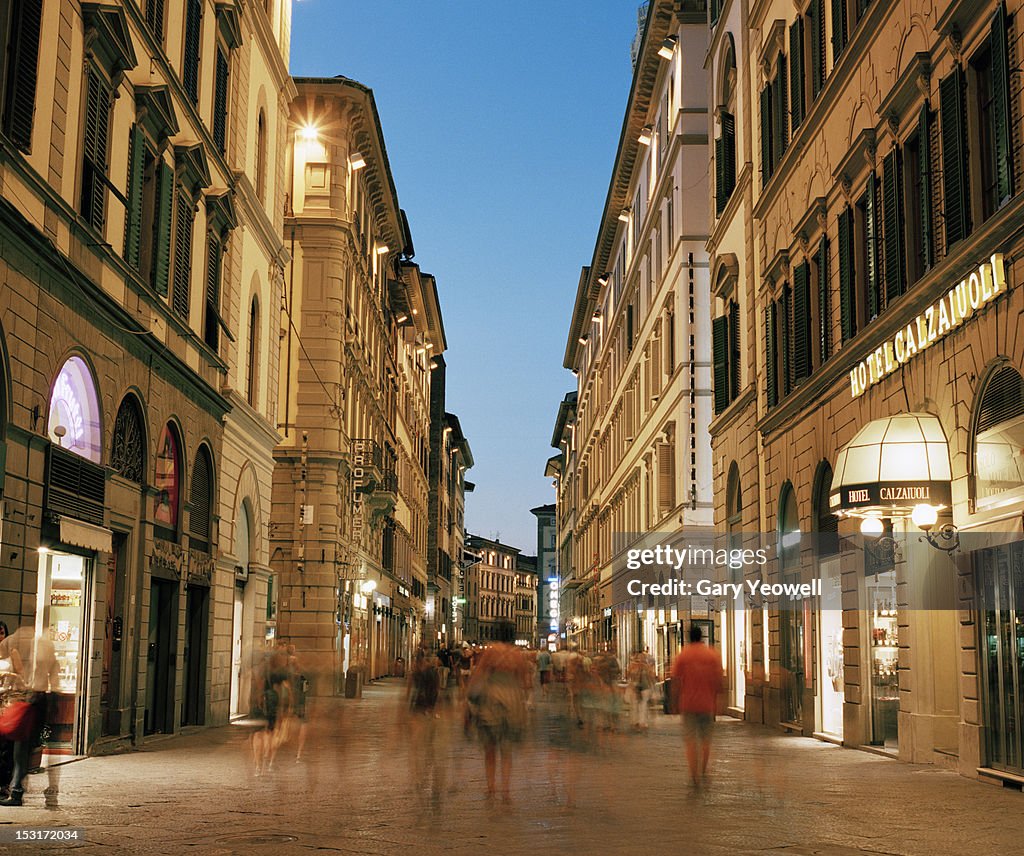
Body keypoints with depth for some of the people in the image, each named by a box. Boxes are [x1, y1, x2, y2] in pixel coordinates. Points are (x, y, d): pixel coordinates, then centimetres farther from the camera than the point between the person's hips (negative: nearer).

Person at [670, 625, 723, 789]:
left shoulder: (682, 655, -3)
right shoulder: (713, 654, -1)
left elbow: (675, 681, -6)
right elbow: (719, 681, -4)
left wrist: (678, 701, 4)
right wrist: (715, 699, 8)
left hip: (688, 703, -1)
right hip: (708, 703, 1)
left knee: (690, 740, 3)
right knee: (706, 740, 15)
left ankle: (694, 776, -3)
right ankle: (703, 773, 18)